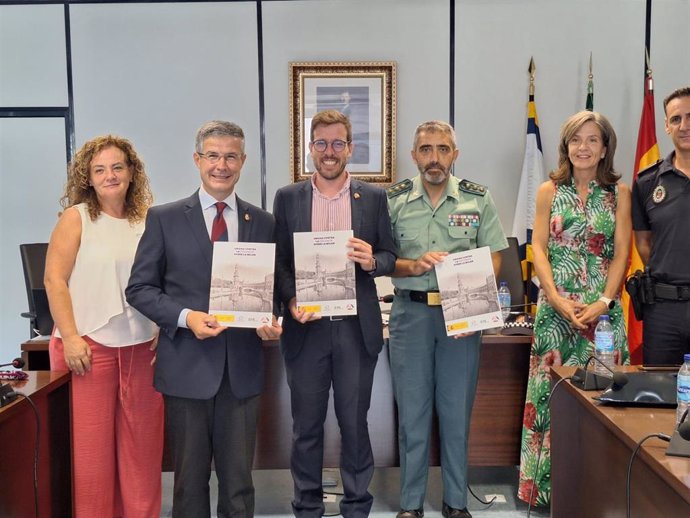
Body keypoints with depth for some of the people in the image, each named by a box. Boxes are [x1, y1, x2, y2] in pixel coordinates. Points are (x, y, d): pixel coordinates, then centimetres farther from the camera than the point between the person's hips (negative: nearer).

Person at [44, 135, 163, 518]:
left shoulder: (147, 221, 7)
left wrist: (163, 331, 3)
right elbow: (54, 280, -5)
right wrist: (70, 338, -12)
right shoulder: (76, 218, -1)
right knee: (89, 446, 4)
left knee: (141, 444, 9)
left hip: (141, 347, 3)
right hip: (89, 345, -3)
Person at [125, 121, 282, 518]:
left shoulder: (263, 223, 8)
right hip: (187, 365, -1)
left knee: (238, 479, 10)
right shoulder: (164, 218, 2)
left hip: (242, 366, 2)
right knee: (190, 478, 11)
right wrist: (186, 317, -14)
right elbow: (140, 288, 1)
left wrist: (272, 322, -9)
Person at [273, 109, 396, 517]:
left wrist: (372, 261, -17)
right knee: (306, 426, 10)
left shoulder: (374, 197, 5)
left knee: (355, 422, 10)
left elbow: (389, 257, 6)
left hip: (357, 327, 0)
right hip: (306, 327, 1)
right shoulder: (288, 198, 6)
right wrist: (291, 301, -13)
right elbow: (278, 262, 4)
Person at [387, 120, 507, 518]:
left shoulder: (479, 199, 1)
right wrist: (412, 266, -16)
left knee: (457, 411, 9)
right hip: (410, 313, 0)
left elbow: (493, 259, 2)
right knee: (412, 411, 8)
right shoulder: (393, 201, 2)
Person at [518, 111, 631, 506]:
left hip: (603, 307, 0)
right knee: (551, 391, 2)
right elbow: (539, 248, 2)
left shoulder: (619, 192, 6)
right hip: (557, 306, 0)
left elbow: (621, 252, 1)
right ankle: (548, 485, 13)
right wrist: (557, 299, -10)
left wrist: (604, 302, -11)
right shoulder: (550, 191, 7)